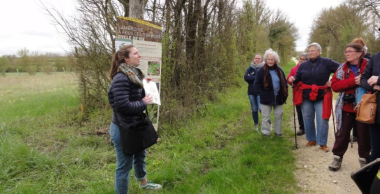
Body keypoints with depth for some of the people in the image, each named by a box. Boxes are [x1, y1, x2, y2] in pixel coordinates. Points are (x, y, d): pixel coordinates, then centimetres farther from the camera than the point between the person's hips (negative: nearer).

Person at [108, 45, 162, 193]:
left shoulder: (134, 74, 6)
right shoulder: (121, 78, -24)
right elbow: (123, 105, -30)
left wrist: (145, 97, -1)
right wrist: (143, 103, -18)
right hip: (123, 128, -10)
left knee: (140, 155, 28)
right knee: (124, 165, 4)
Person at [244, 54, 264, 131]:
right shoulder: (250, 68, 8)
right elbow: (246, 77, -7)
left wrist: (252, 77, -13)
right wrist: (257, 77, -12)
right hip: (251, 92, 4)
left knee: (261, 108, -14)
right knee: (254, 109, 11)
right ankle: (256, 124, 25)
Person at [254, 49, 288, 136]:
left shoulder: (279, 70, 6)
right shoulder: (261, 70, -8)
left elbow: (284, 82, 13)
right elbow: (257, 84, -7)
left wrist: (285, 93, 5)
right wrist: (262, 94, -13)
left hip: (278, 98, 4)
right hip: (266, 98, -4)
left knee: (279, 115, 11)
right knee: (266, 116, 4)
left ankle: (278, 131, 27)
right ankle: (265, 133, 16)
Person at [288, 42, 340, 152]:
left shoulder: (327, 62, -5)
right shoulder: (303, 65, 6)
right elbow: (298, 79, 5)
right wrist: (292, 79, -17)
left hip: (321, 97, -3)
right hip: (306, 97, 3)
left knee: (322, 121, 0)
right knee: (307, 120, 11)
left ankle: (322, 143, 13)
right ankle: (311, 139, 28)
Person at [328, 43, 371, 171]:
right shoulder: (342, 68, 4)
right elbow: (334, 85, -6)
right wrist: (353, 81, -18)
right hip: (346, 107, 2)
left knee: (364, 134, 10)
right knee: (342, 133, 10)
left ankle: (364, 159, 29)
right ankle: (337, 157, 23)